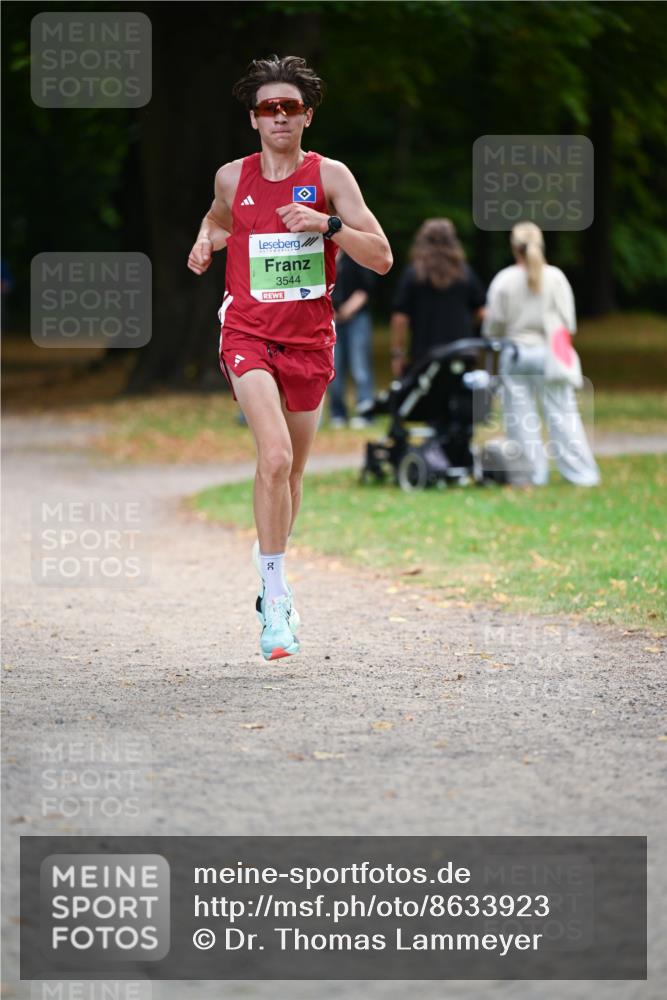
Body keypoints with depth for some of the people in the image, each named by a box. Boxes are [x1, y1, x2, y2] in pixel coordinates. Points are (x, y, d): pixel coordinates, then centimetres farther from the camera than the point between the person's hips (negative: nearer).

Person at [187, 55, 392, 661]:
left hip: (310, 338, 1)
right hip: (248, 333, -1)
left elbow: (382, 257, -10)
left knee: (291, 471, 15)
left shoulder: (329, 176, -4)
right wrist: (206, 239, 5)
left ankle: (274, 584, 38)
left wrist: (327, 225, -24)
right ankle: (275, 597, -17)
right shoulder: (232, 177, 2)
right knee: (275, 455, -24)